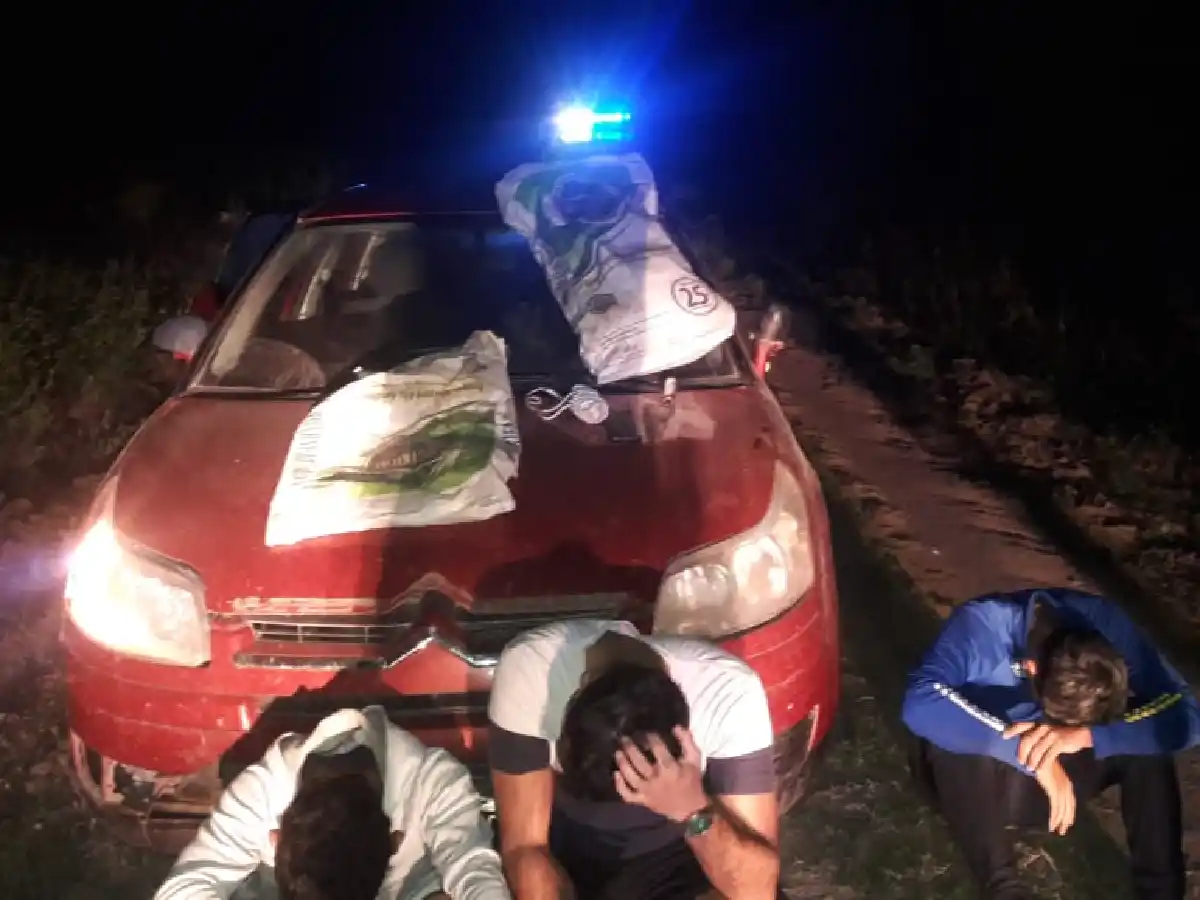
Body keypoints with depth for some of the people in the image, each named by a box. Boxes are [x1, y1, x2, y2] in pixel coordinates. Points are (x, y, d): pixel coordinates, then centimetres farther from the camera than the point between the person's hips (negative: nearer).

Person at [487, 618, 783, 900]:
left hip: (676, 852, 0)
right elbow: (523, 845, -23)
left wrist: (693, 812, -45)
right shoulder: (529, 667, -30)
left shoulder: (729, 694, -30)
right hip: (567, 845, 0)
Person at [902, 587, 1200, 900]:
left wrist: (1085, 735, -42)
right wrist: (1030, 753, -50)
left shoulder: (1107, 624, -22)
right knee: (953, 739, -36)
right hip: (972, 785, -3)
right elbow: (920, 705, -47)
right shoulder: (982, 626, -31)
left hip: (1047, 787, 3)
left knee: (1148, 741, -23)